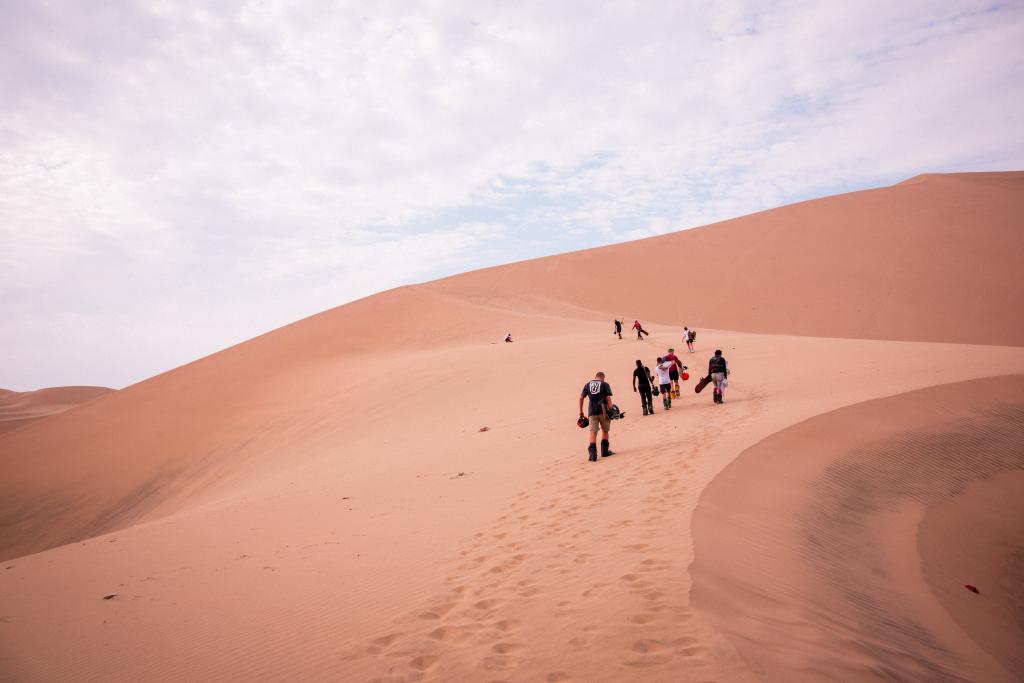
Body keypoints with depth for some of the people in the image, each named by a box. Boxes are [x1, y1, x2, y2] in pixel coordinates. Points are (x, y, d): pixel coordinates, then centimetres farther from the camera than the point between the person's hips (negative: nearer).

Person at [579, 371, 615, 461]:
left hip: (592, 412, 1)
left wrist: (581, 411, 15)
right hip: (603, 411, -1)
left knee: (593, 432, -2)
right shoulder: (605, 385, 3)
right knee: (605, 431, 17)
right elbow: (608, 398, -5)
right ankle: (604, 451, 22)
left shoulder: (587, 385, 11)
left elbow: (581, 397, 9)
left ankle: (593, 454, -14)